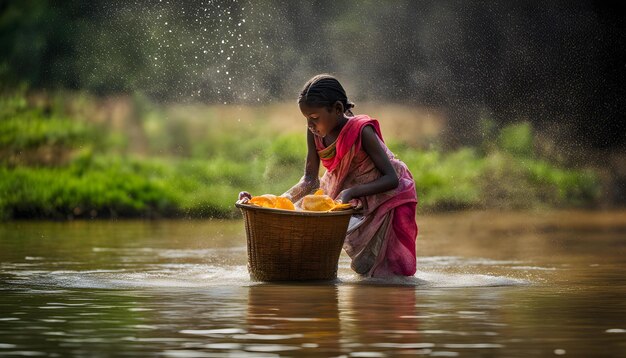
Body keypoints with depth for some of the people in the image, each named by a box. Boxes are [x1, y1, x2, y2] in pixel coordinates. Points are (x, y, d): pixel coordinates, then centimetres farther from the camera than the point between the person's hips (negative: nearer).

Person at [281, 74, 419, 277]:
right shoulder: (315, 132, -12)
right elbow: (310, 180, -9)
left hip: (388, 197, -6)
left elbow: (391, 179, -30)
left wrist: (351, 192, -40)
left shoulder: (361, 131, -28)